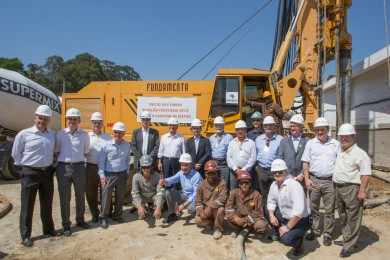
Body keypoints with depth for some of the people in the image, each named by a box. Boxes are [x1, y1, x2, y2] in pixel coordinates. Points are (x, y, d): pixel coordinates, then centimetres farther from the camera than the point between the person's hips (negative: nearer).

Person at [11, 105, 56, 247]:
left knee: (47, 203, 15)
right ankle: (25, 235, 16)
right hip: (30, 173, -4)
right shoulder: (24, 134, -9)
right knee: (27, 205, 4)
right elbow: (15, 154, 1)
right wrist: (27, 166, 3)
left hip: (47, 172, 4)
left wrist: (49, 165, 11)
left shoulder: (52, 135, 4)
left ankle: (48, 228, 30)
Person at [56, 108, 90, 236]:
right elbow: (56, 151, 9)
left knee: (80, 195, 13)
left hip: (79, 167, 1)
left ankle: (80, 219, 31)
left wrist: (79, 161, 5)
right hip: (63, 167, -1)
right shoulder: (60, 134, -1)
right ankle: (66, 224, 18)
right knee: (64, 197, 5)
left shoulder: (84, 135, 2)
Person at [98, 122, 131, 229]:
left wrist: (127, 172, 12)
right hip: (109, 174, -3)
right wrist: (102, 175, -5)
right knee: (106, 196, -1)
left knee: (120, 196, 11)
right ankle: (103, 217, 15)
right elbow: (101, 160, -2)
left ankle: (117, 215, 29)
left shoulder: (127, 145, 3)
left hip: (122, 174, 3)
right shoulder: (107, 145, -6)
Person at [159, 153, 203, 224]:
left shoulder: (196, 176, -20)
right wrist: (164, 181, -46)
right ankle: (172, 215, 1)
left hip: (194, 199, -6)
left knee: (191, 209, -38)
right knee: (169, 191, -13)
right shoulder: (180, 173, -3)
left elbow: (196, 194, -25)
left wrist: (184, 204, -33)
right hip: (184, 196, 6)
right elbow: (172, 179, -22)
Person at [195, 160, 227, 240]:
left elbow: (222, 198, -23)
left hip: (217, 208, -2)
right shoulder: (202, 185, -3)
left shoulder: (221, 183, -12)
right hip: (205, 210, 3)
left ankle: (218, 228, -7)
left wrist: (210, 207, -32)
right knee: (198, 220, -22)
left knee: (220, 210, -35)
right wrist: (201, 211, -19)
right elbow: (198, 201, -1)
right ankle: (213, 224, 9)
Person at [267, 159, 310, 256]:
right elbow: (271, 201, 9)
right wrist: (271, 215, -9)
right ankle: (276, 233, 19)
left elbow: (299, 211, -36)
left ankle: (298, 241, 8)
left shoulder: (294, 185, -29)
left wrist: (288, 227, -28)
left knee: (286, 239, -27)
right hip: (285, 217, 8)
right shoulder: (274, 184, -3)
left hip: (300, 221, -8)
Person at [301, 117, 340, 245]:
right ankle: (315, 230, 29)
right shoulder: (310, 143, 2)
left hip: (330, 181, -1)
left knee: (329, 210, 8)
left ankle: (327, 234, 22)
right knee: (313, 208, 12)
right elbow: (305, 162, 3)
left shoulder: (335, 144, 2)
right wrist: (307, 179, -4)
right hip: (314, 180, 1)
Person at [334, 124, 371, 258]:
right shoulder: (339, 151, 11)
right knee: (343, 217, 20)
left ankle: (348, 246, 9)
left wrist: (362, 191, -20)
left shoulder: (360, 154, -12)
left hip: (352, 189, -8)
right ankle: (347, 238, 36)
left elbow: (365, 174, -16)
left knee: (352, 219, 1)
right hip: (338, 187, 8)